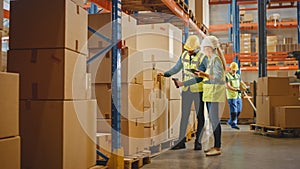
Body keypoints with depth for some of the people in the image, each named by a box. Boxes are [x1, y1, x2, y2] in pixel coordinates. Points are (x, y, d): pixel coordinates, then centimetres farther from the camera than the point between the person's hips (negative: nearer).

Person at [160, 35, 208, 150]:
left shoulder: (203, 58, -18)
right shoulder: (184, 55, 0)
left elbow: (199, 77, -23)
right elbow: (176, 68, 11)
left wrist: (183, 83, -25)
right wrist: (164, 74, -4)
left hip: (199, 90, -4)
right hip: (186, 90, 5)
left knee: (200, 116, 3)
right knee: (184, 115, 5)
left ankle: (198, 142, 12)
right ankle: (181, 141, 9)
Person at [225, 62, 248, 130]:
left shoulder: (237, 76, 13)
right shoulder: (227, 76, -9)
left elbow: (242, 83, 19)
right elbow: (228, 86, -20)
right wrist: (236, 90, -30)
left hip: (238, 96, 7)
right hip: (231, 96, -7)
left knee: (238, 110, 9)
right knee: (234, 111, -7)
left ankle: (230, 122, 24)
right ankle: (233, 124, 2)